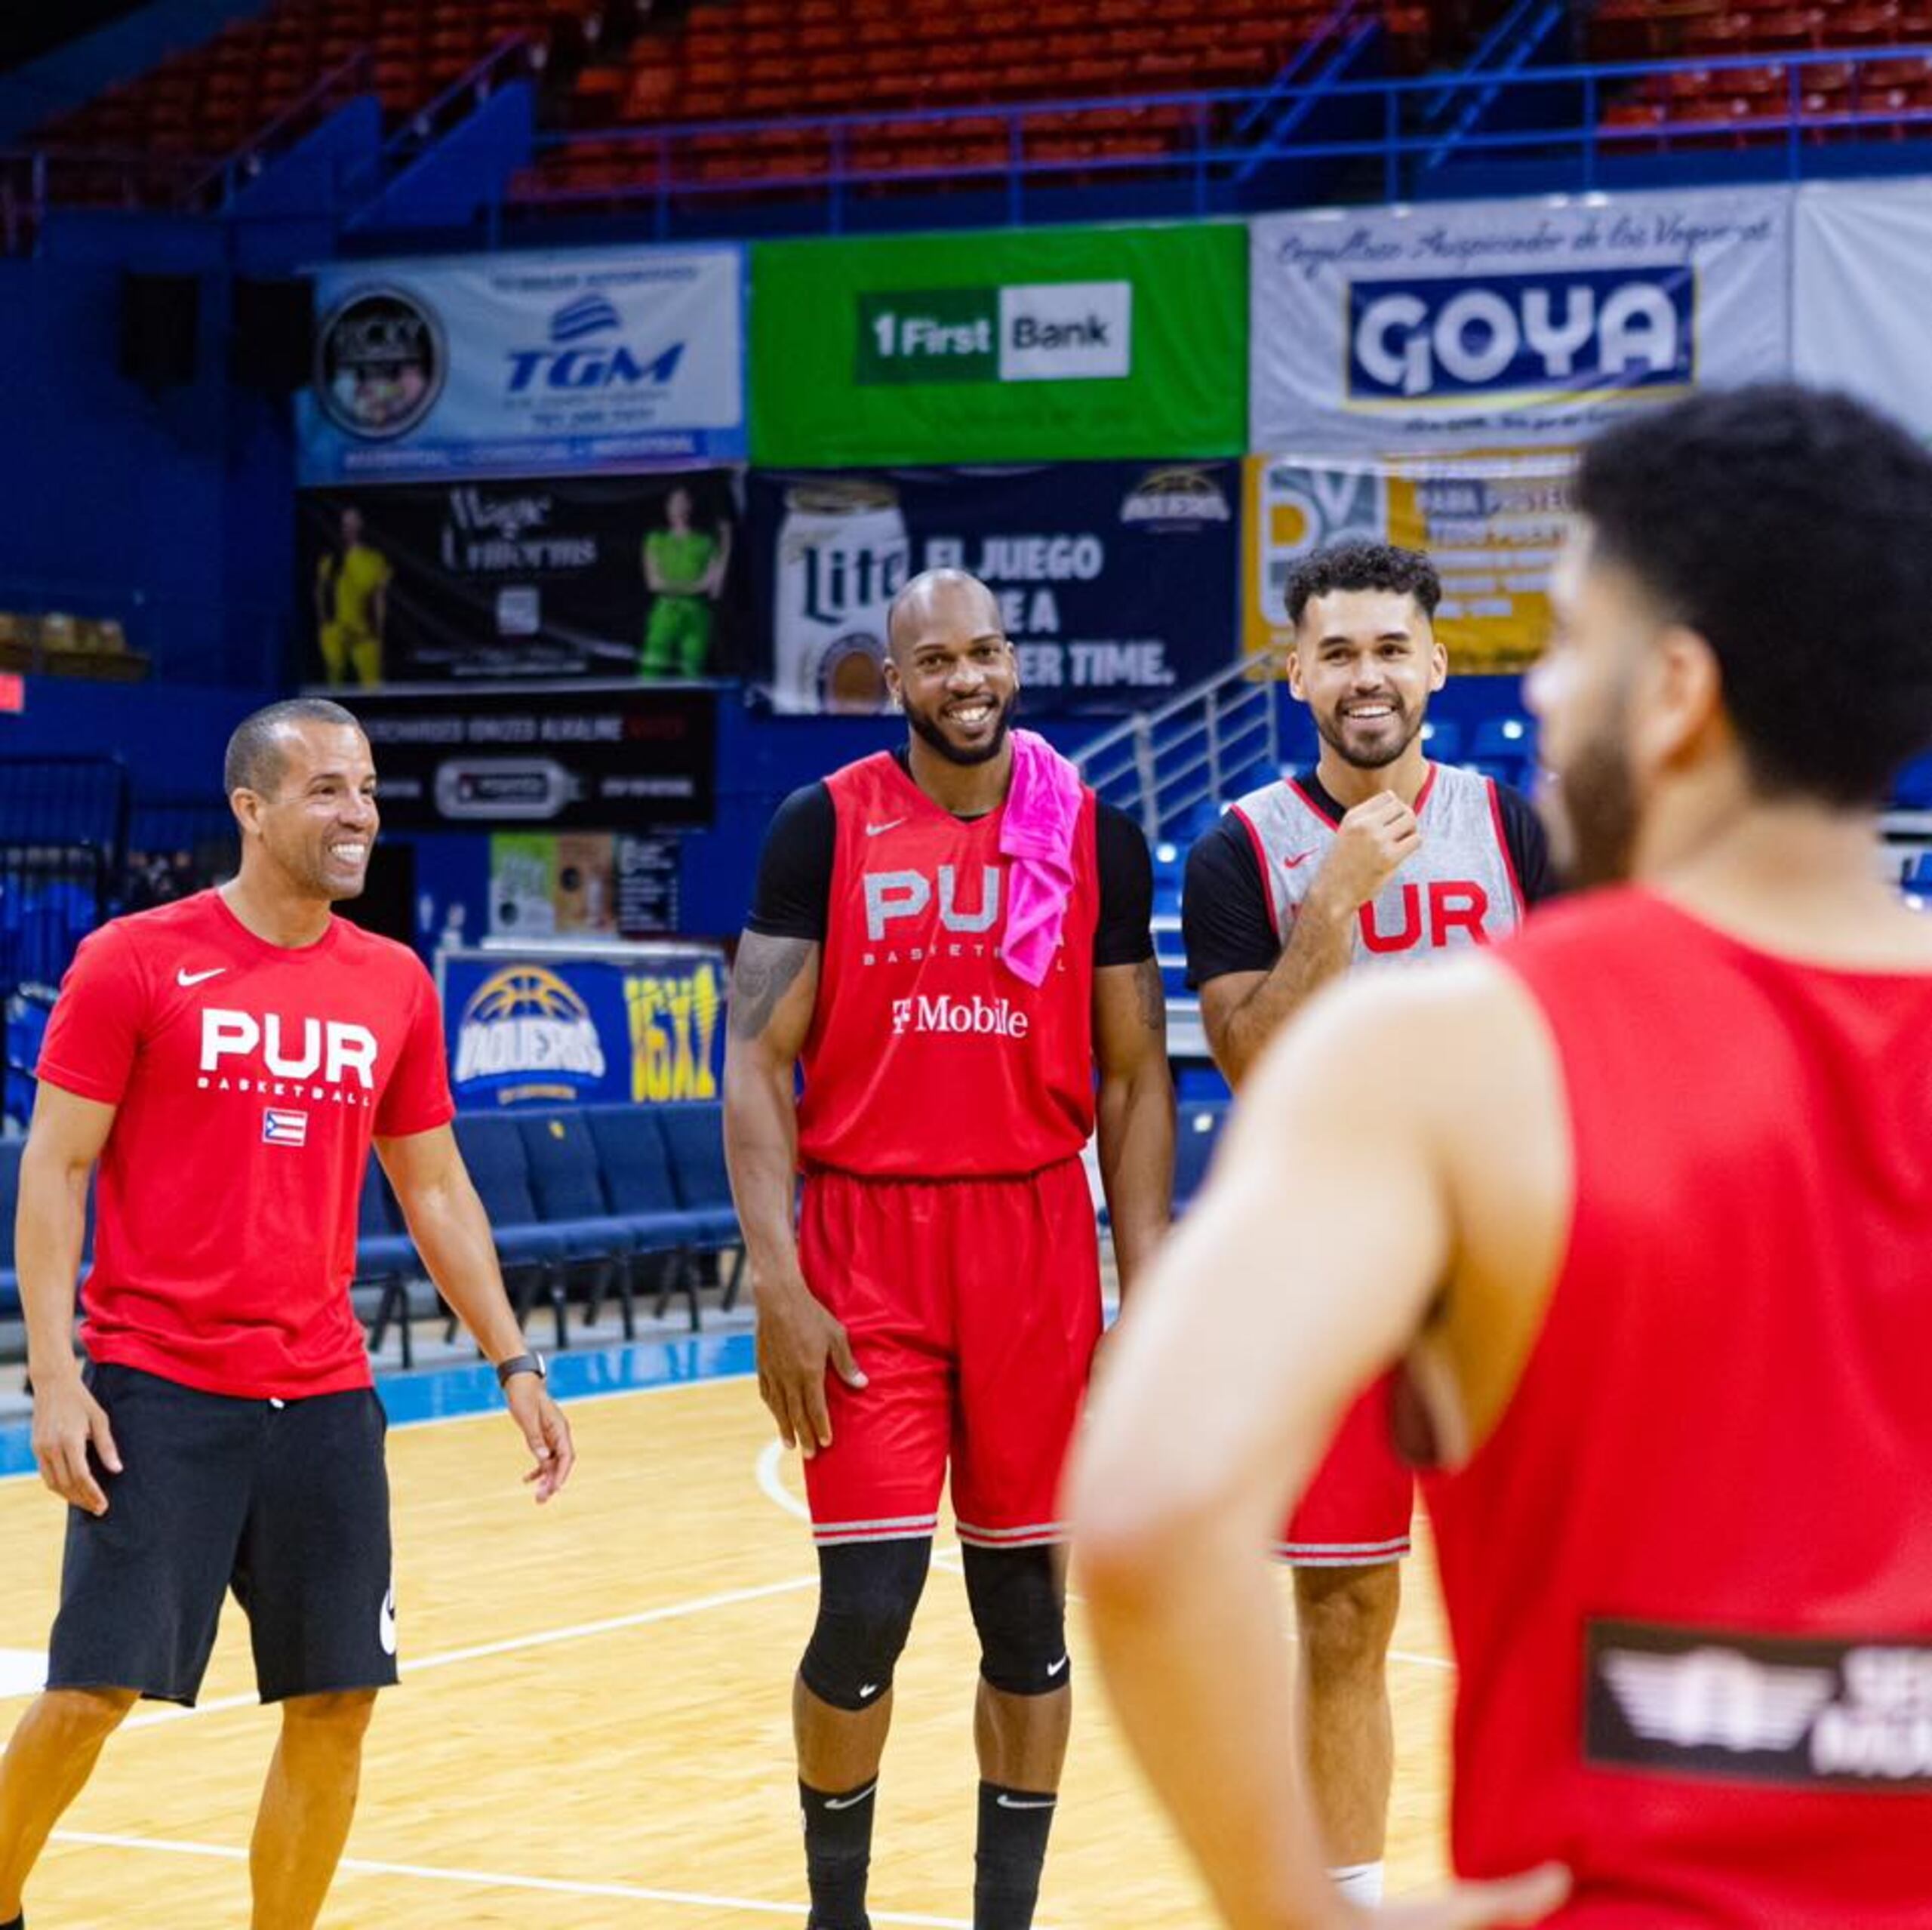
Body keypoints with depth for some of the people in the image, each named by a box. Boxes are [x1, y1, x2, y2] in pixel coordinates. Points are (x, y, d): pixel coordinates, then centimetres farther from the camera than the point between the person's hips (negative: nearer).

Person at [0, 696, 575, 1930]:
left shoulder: (395, 986, 8)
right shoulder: (135, 962, -5)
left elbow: (435, 1190, 16)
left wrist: (513, 1362, 9)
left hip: (325, 1398, 4)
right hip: (158, 1390, -4)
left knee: (338, 1701, 3)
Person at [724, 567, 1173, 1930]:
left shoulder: (1096, 836, 4)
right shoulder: (826, 829, -1)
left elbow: (1134, 1079, 7)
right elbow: (759, 1063, -2)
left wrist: (1149, 1293, 1)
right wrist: (780, 1286, -11)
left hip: (1037, 1245, 2)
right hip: (867, 1245, -2)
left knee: (1025, 1600, 6)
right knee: (866, 1605, -5)